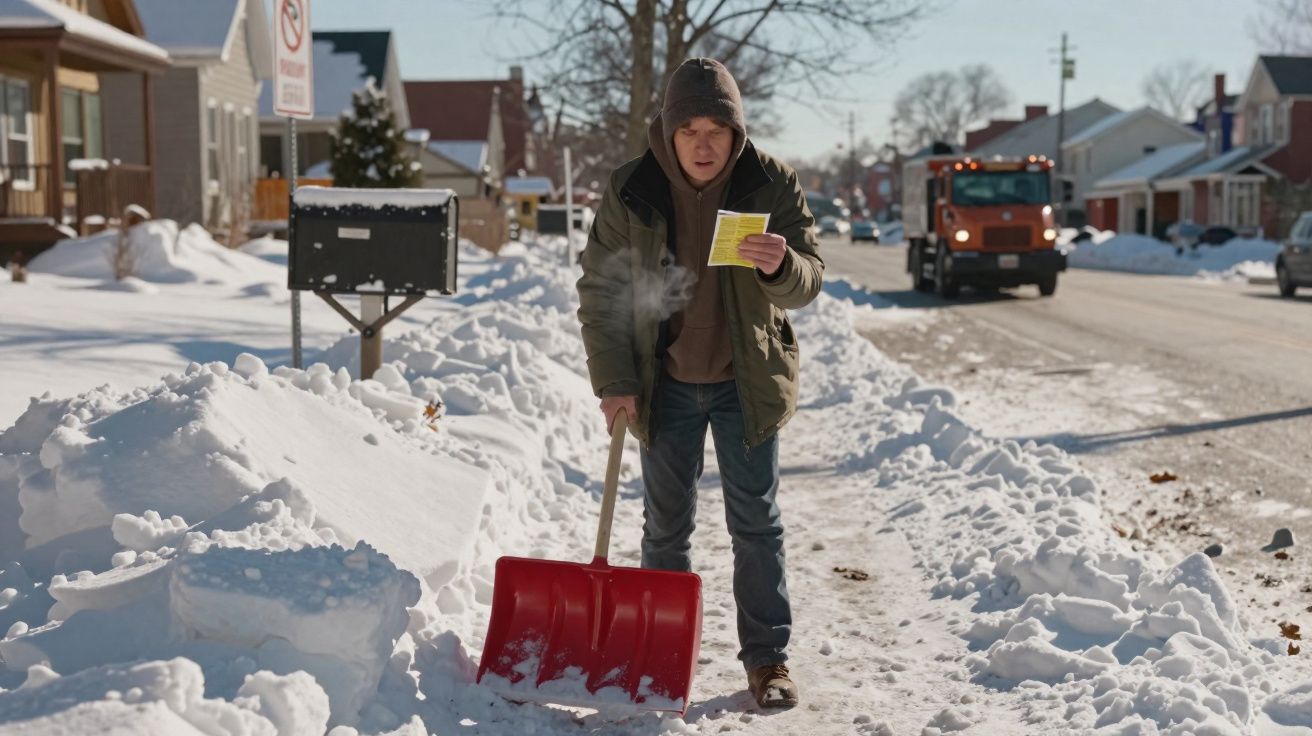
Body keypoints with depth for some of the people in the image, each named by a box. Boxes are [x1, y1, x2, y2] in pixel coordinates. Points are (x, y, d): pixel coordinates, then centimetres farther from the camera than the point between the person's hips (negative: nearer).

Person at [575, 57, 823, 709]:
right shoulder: (630, 191, -9)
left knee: (756, 522, 5)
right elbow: (598, 290, -3)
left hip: (746, 382, 0)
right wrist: (613, 381, -9)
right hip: (665, 385, 1)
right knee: (666, 525, 9)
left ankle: (767, 657, 15)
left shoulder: (773, 184, -10)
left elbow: (806, 285, -9)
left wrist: (780, 266, -33)